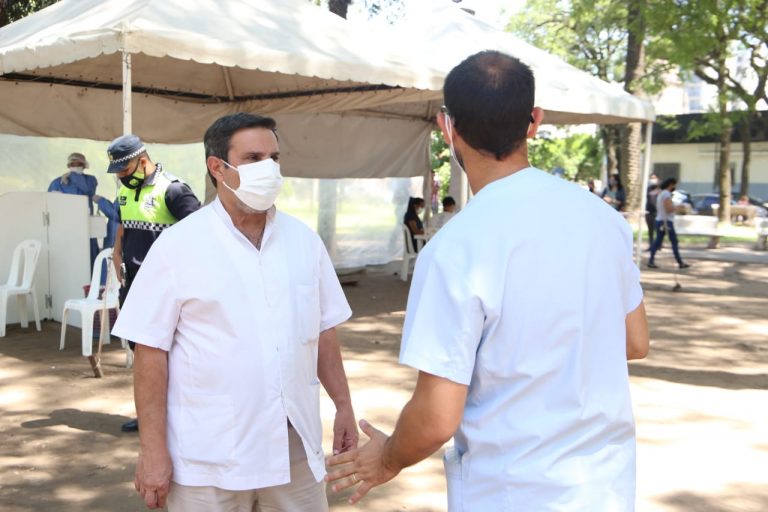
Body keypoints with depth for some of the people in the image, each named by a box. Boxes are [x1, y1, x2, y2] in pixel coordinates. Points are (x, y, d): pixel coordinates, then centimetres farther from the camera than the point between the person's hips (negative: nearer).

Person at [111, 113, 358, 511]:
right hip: (209, 460, -3)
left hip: (294, 448, 4)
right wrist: (153, 448, -10)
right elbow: (151, 351, -9)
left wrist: (343, 406, 8)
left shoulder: (304, 240, 4)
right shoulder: (177, 246, -9)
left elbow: (324, 331, 10)